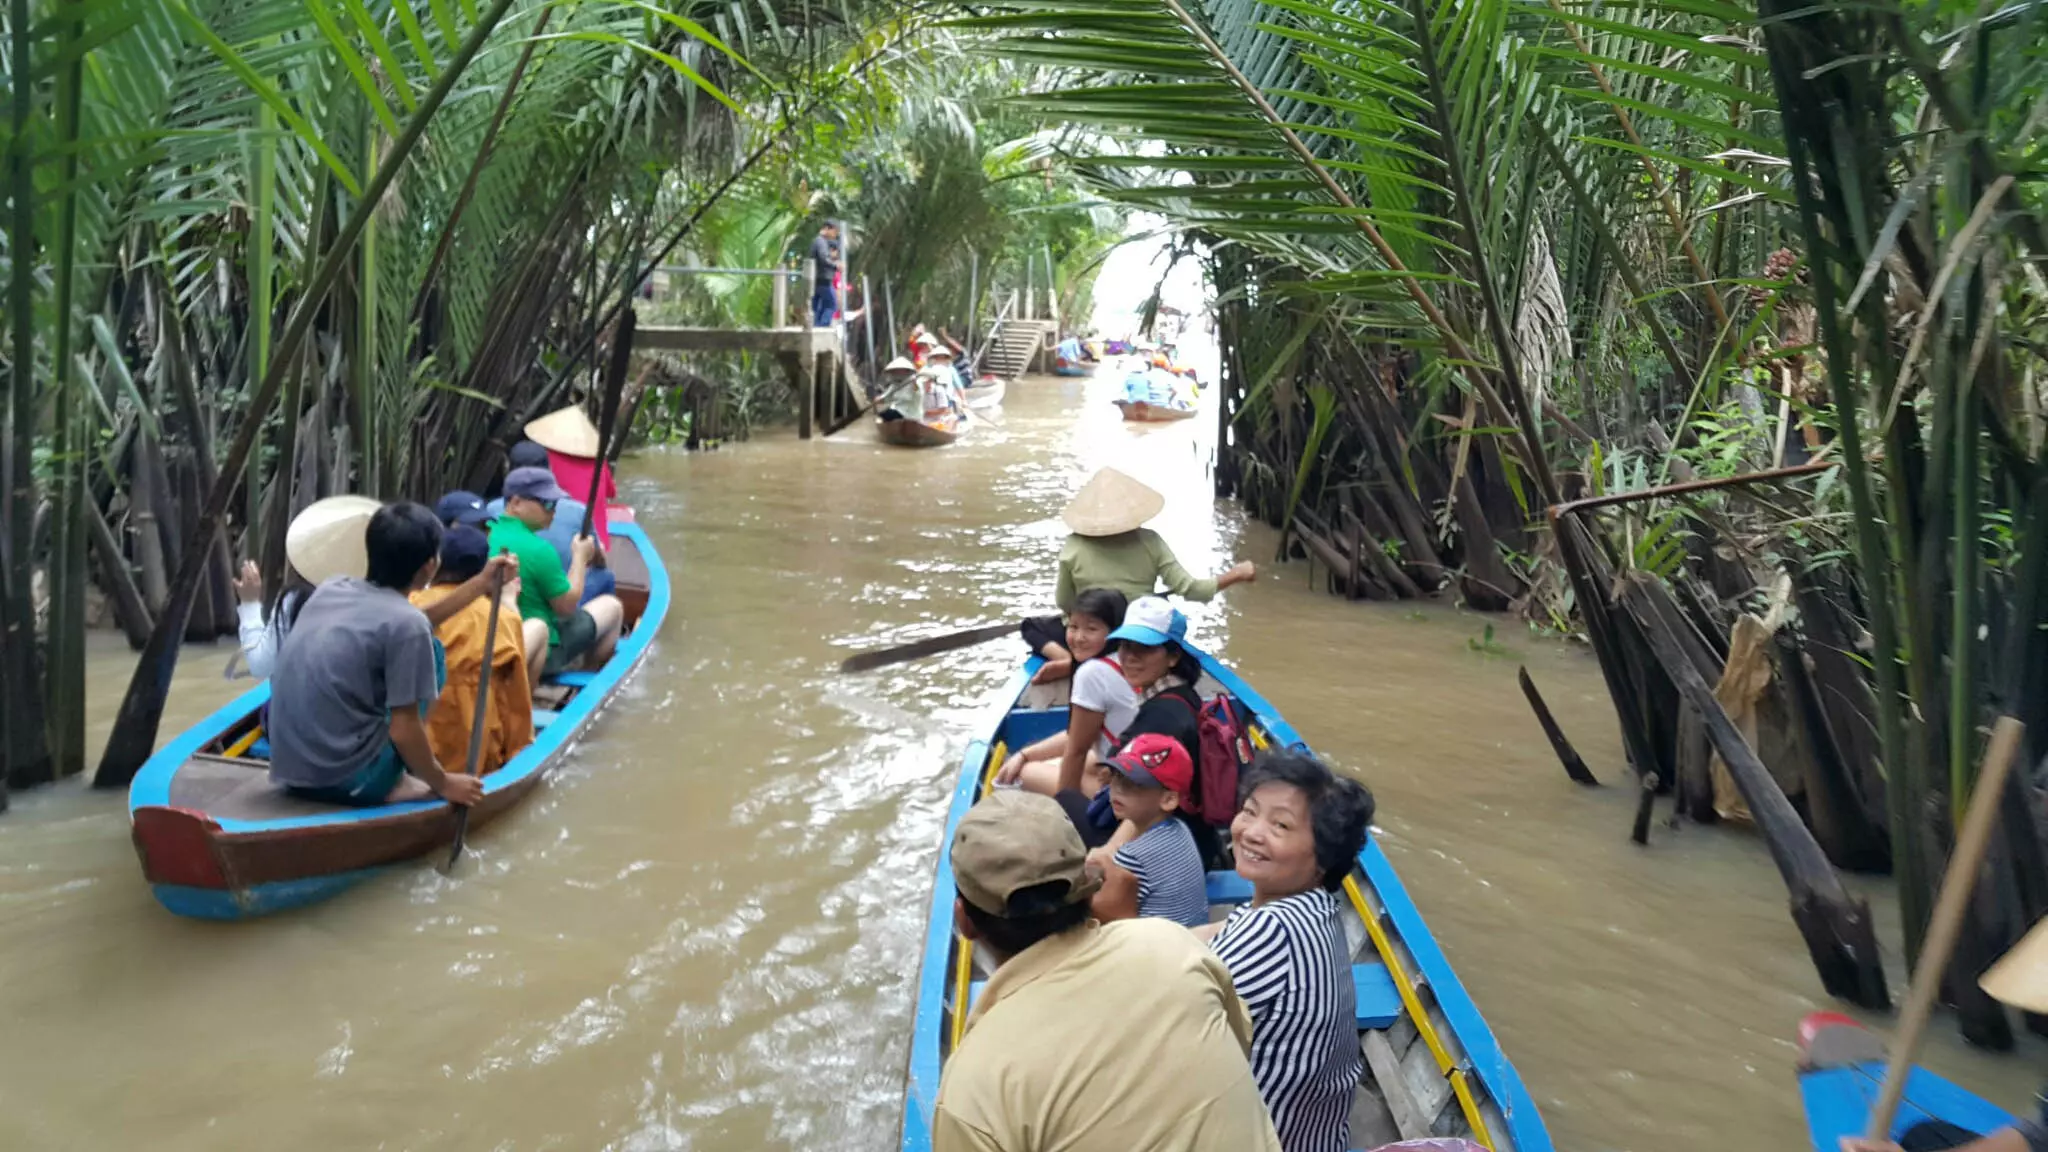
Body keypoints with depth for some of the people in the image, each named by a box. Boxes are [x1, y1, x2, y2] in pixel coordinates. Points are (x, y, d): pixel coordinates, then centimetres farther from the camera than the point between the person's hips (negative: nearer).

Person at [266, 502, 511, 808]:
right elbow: (404, 731, -14)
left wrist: (480, 583, 25)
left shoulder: (331, 588, 6)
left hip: (289, 770, 8)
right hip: (346, 779, -8)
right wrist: (443, 783, 2)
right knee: (429, 651, 5)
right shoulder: (405, 625, -16)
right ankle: (394, 783, 4)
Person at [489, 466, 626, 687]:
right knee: (611, 606, 12)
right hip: (543, 653, -7)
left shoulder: (487, 535, -3)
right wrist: (580, 557, -4)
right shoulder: (538, 549, -24)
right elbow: (567, 606, -14)